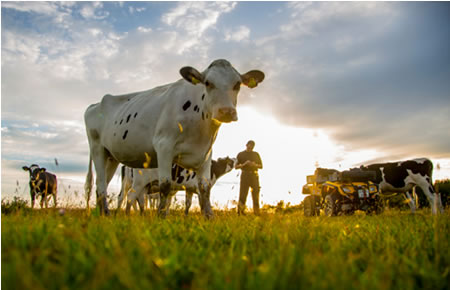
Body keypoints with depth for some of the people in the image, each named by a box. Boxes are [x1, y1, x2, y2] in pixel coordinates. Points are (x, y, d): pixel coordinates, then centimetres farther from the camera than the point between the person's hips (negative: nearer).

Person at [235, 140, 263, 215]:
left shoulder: (256, 154, 14)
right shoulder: (240, 154, 8)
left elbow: (261, 166, 13)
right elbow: (236, 167, 5)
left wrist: (254, 165, -7)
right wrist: (244, 164, -12)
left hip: (254, 175, 2)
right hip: (245, 175, -2)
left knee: (256, 194, -5)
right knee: (243, 194, -8)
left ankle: (257, 212, -1)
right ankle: (240, 212, -2)